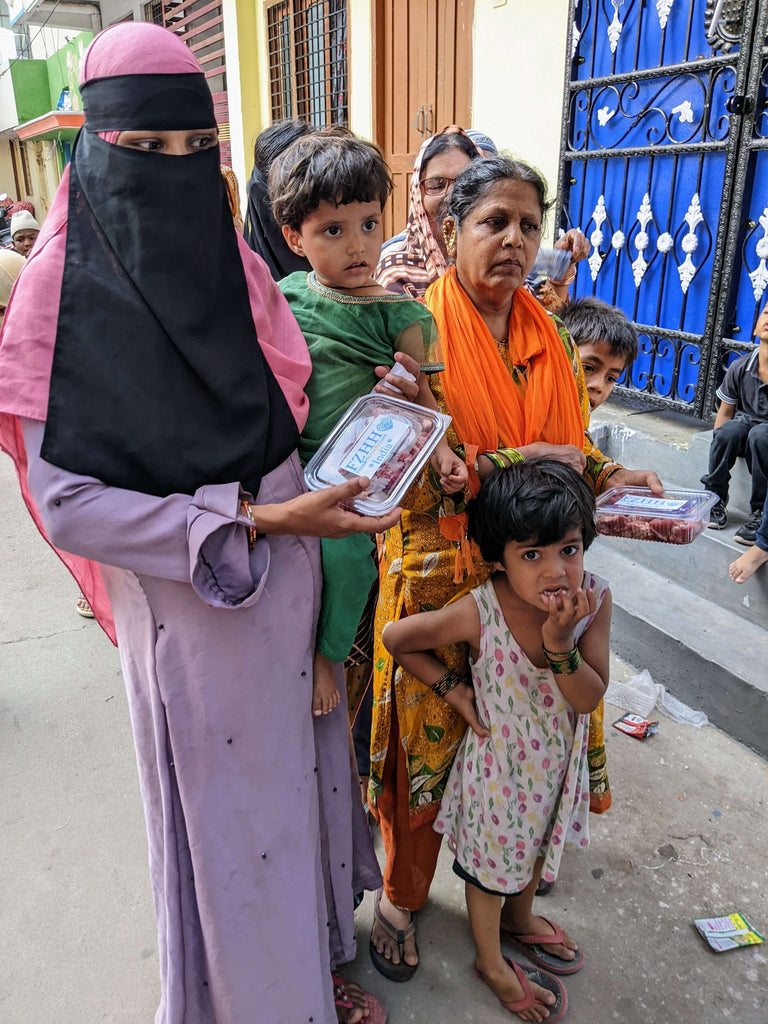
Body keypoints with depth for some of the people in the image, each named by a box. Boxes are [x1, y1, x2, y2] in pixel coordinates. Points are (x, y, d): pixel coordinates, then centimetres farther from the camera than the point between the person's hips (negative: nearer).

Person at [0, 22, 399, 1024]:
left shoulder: (237, 269, 4)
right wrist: (257, 521, -21)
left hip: (289, 595, 6)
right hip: (189, 614, -5)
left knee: (297, 776, 20)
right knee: (221, 809, 12)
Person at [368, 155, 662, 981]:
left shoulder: (547, 338, 9)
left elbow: (568, 449, 16)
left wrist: (608, 475, -4)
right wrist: (514, 466, -20)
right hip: (438, 579, -5)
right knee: (426, 740, 8)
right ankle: (401, 898, 34)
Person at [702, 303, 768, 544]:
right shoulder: (740, 367, -6)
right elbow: (725, 412, 4)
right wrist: (717, 453, -8)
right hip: (745, 426, 3)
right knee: (729, 429, -32)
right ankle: (716, 501, -15)